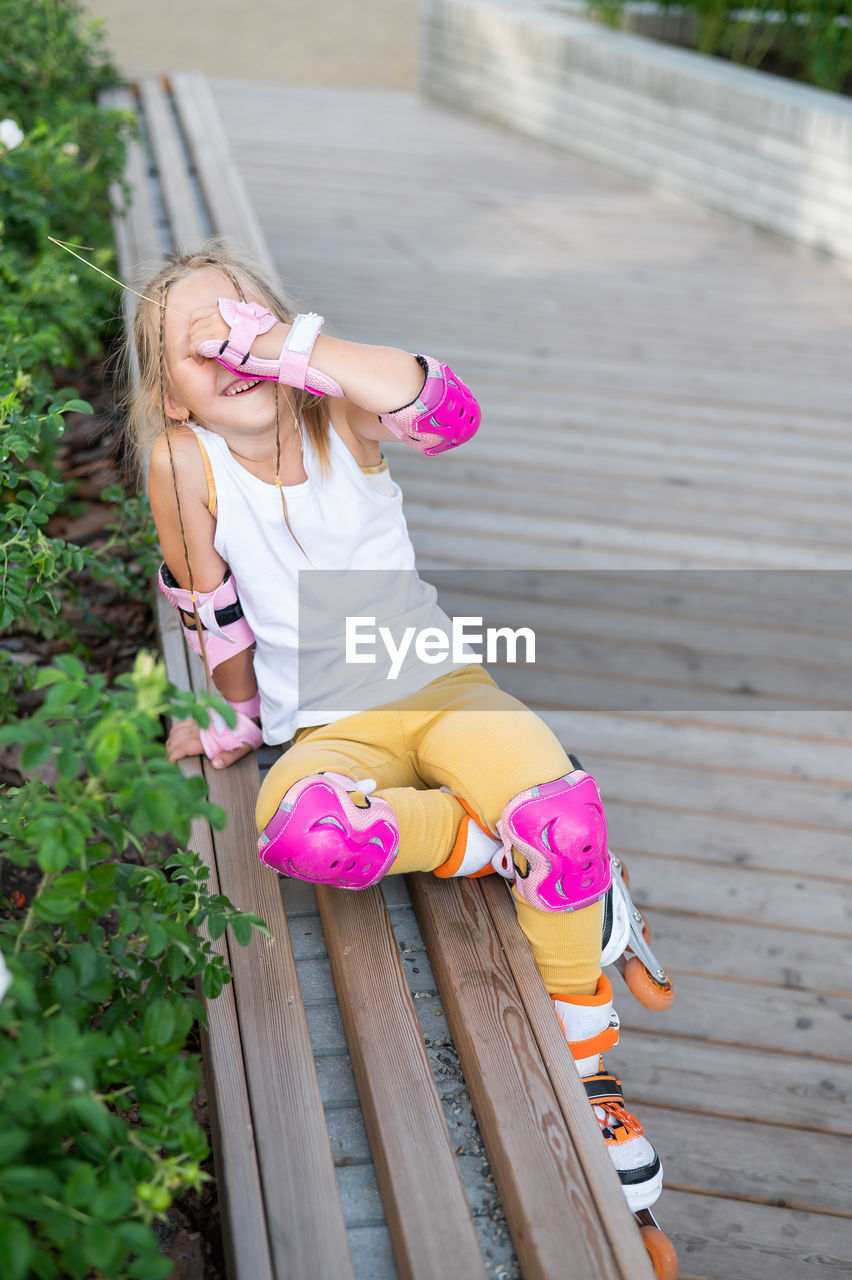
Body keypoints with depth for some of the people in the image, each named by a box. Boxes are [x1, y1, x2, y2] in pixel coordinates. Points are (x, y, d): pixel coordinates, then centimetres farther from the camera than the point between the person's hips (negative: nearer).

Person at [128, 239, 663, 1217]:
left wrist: (280, 339, -30)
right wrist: (242, 718, 15)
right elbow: (208, 607, 4)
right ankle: (526, 850, -12)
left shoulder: (338, 416, -8)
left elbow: (447, 410, -32)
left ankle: (587, 1071, -3)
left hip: (440, 683, 1)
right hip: (329, 727, 0)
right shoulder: (182, 463, -9)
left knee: (563, 807, -27)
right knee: (301, 830, -37)